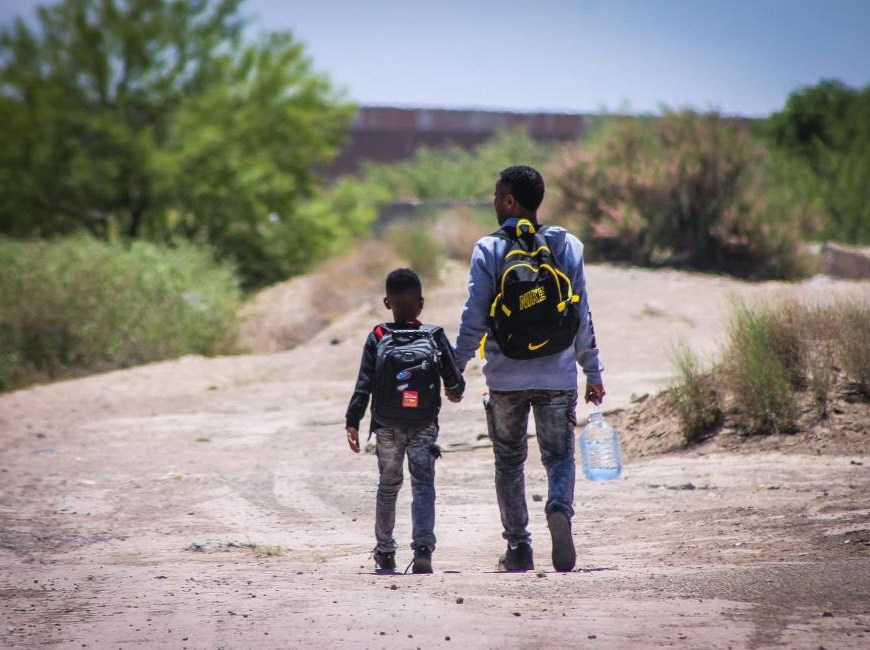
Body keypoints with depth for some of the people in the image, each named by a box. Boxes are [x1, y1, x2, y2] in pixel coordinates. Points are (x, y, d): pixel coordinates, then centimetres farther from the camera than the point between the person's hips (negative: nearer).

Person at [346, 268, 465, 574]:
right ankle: (423, 546, -21)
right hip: (424, 424, -1)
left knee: (388, 485, 14)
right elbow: (453, 375, 2)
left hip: (387, 425, 1)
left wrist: (352, 422, -4)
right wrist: (455, 391, 24)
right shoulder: (434, 336, -3)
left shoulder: (377, 338, -2)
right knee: (423, 484, -2)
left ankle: (384, 552, 22)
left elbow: (364, 385, -5)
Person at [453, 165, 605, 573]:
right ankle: (560, 508, -23)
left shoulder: (488, 250, -5)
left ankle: (518, 548, 10)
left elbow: (474, 318, -6)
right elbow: (581, 316, 4)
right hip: (558, 375, 1)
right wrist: (593, 373, 11)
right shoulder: (568, 245, 2)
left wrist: (456, 370, 3)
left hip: (505, 376, -1)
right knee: (559, 455, 8)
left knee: (509, 462, 12)